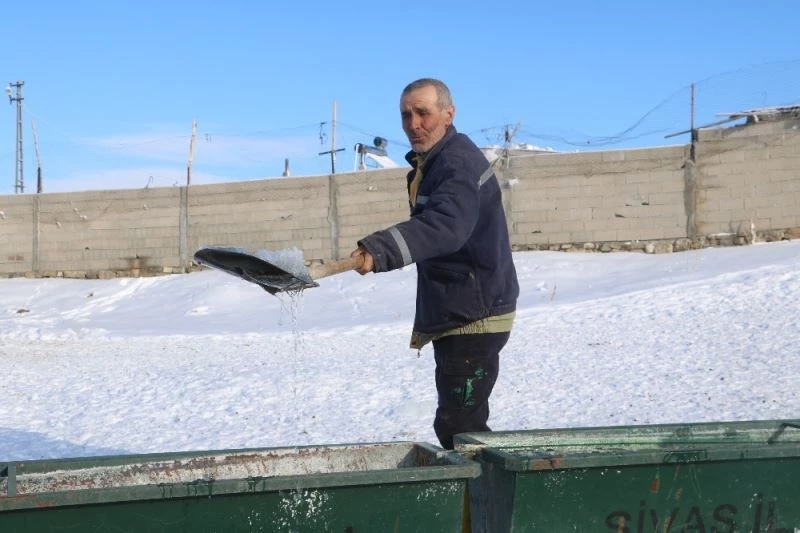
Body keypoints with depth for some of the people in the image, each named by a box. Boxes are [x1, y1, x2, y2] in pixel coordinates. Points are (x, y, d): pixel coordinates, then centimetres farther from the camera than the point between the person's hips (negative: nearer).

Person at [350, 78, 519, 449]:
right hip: (453, 316, 11)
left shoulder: (459, 161, -20)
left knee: (458, 424, -10)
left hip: (475, 317, -11)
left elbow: (446, 225, -39)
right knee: (455, 423, 18)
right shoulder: (428, 164, 14)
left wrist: (380, 251, -52)